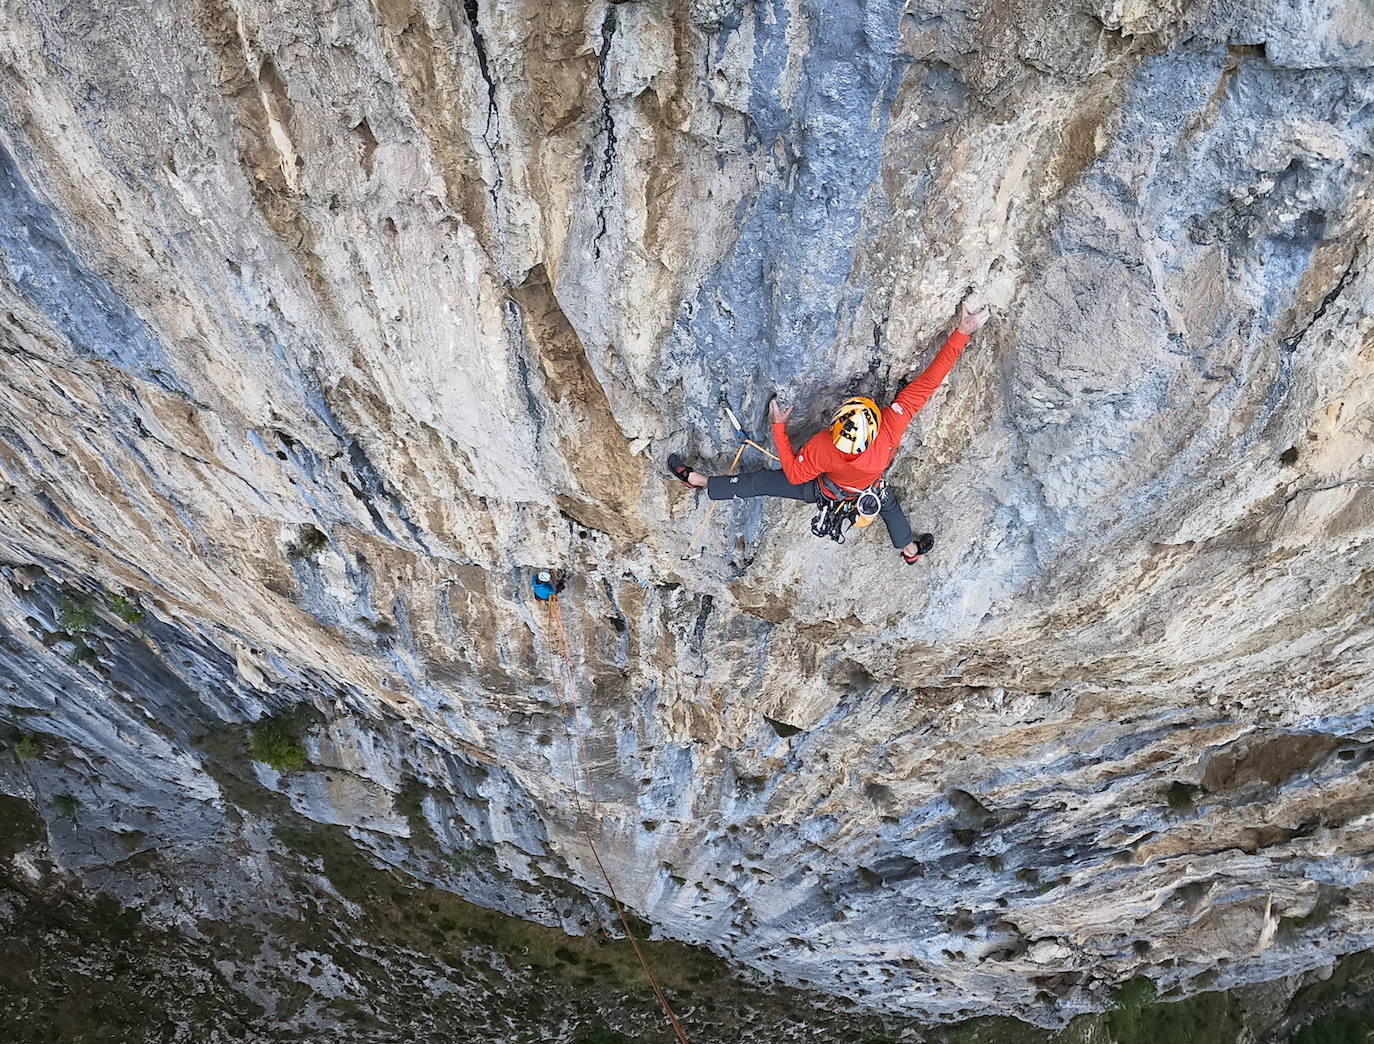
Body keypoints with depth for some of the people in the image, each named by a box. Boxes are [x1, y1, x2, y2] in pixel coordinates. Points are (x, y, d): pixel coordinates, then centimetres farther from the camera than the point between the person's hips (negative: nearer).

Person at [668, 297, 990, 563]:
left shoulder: (823, 447, -46)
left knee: (760, 481, 10)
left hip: (825, 491, -2)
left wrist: (778, 427, -20)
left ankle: (697, 480, 25)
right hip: (868, 492, 2)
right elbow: (927, 382, -41)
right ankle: (909, 548, 63)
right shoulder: (891, 427, -44)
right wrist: (962, 333, -38)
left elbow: (793, 473, -26)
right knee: (888, 501, 37)